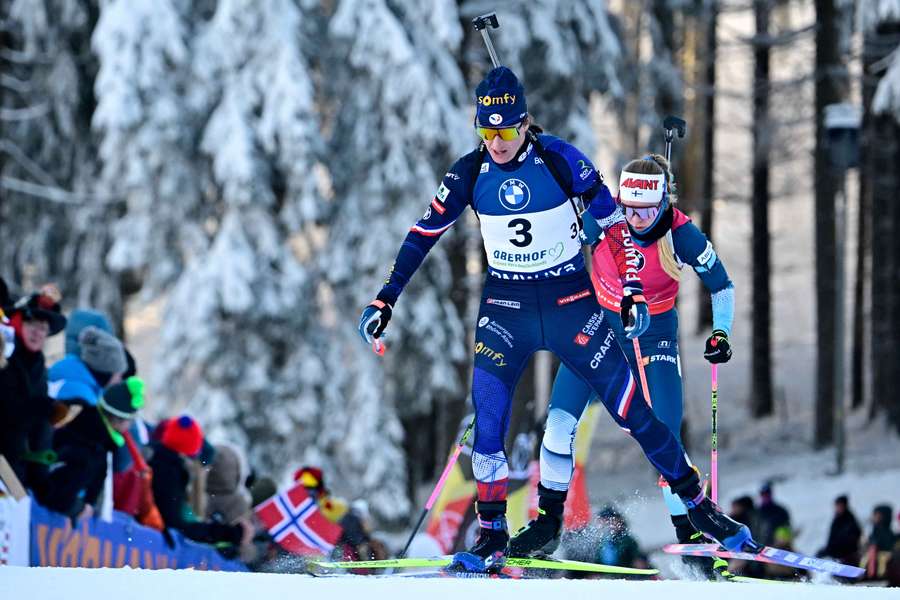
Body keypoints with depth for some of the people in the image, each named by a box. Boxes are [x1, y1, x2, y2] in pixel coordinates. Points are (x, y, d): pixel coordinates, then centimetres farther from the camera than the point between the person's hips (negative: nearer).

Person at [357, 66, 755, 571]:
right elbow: (424, 235, 2)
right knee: (485, 419, -12)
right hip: (506, 306, 2)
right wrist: (386, 299, -3)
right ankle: (493, 536, 1)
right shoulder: (470, 173, -7)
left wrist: (633, 292, -12)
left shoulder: (562, 161, -14)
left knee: (632, 409, -2)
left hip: (571, 302, -2)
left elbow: (616, 223, -6)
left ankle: (699, 506, 11)